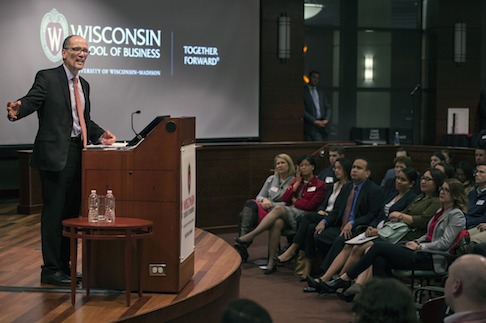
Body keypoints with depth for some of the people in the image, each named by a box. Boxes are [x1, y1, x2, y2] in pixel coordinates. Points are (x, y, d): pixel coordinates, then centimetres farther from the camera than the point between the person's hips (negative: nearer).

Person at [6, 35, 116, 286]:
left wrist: (100, 135, 7)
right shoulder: (47, 78, -6)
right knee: (54, 212, -4)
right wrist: (16, 110, -41)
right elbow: (31, 101, -20)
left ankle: (65, 266, 23)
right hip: (55, 154, -8)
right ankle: (50, 270, 4)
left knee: (72, 212, 13)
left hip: (77, 154, 8)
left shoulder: (83, 85, 18)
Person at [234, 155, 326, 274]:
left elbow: (311, 205, -3)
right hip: (288, 213, 5)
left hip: (303, 215, -5)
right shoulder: (296, 181, 25)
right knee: (277, 223, -34)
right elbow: (284, 199, 11)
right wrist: (297, 182, 7)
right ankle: (271, 263, -36)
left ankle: (249, 237, -36)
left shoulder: (320, 185, 8)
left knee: (278, 209, -33)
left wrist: (295, 200, 5)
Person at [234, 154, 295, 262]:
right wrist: (264, 200, -7)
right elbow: (259, 197, 16)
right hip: (265, 209, 6)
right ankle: (241, 246, -28)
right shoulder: (271, 179, 20)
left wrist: (271, 204, -12)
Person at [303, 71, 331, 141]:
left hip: (322, 125, 5)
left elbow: (327, 107, 16)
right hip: (311, 126, -5)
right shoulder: (303, 91, -2)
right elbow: (303, 110, -8)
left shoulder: (320, 91, 16)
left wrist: (326, 120, -1)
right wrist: (314, 121, -13)